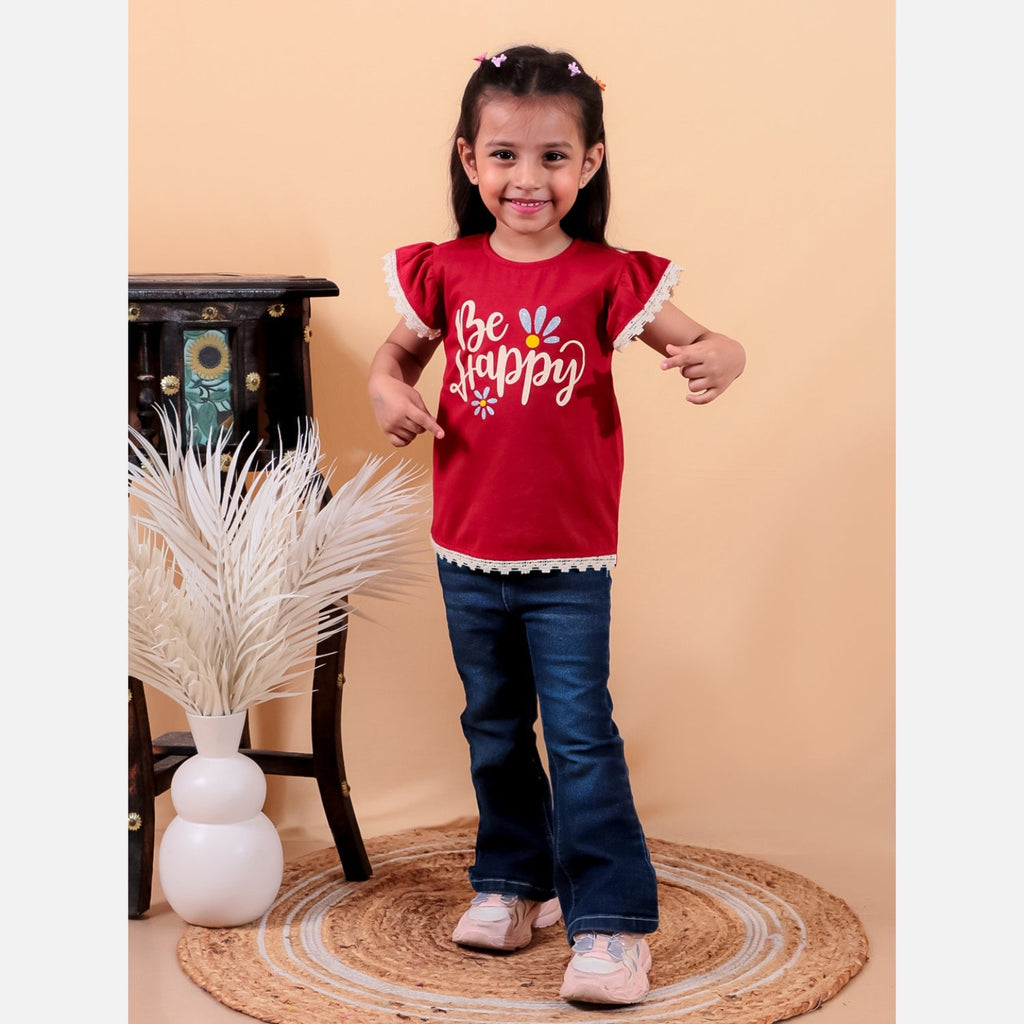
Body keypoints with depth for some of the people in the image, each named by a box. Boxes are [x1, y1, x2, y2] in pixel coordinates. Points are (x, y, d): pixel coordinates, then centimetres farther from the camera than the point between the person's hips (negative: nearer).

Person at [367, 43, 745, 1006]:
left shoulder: (607, 279, -9)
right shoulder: (446, 272, 0)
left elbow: (703, 345, -7)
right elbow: (395, 353, 14)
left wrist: (716, 358, -31)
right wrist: (388, 393, -8)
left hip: (569, 561, -4)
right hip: (467, 552, 4)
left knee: (580, 735, -5)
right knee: (494, 728, 19)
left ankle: (611, 925, 3)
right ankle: (513, 881, 37)